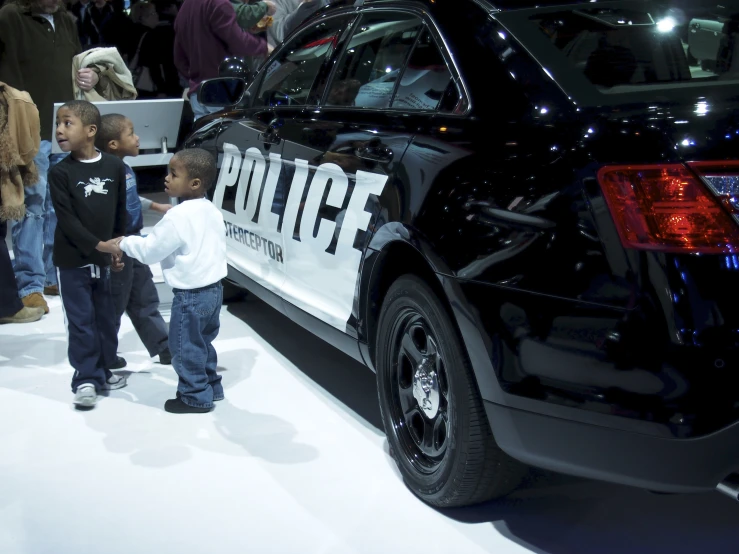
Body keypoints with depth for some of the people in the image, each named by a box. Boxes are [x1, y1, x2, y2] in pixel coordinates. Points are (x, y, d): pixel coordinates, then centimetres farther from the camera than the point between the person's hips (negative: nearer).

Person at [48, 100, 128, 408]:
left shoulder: (115, 167, -3)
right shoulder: (60, 172, -10)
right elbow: (66, 219, -15)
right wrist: (97, 245, -20)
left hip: (104, 259, 3)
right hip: (72, 260, -3)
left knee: (106, 318, 13)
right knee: (81, 321, 1)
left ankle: (103, 372, 28)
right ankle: (86, 379, 10)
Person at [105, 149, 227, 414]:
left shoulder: (178, 217, -21)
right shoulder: (212, 211, 5)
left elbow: (150, 250, -15)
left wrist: (124, 243, 1)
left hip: (191, 295, -9)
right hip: (214, 288, 9)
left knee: (186, 347, 6)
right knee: (203, 342, 23)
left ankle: (195, 397, 15)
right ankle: (211, 387, 33)